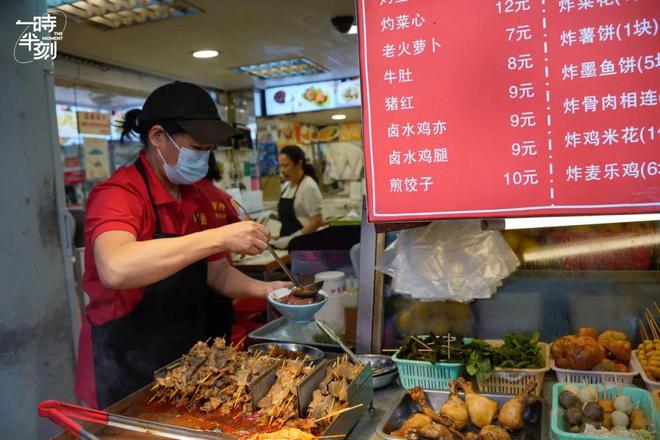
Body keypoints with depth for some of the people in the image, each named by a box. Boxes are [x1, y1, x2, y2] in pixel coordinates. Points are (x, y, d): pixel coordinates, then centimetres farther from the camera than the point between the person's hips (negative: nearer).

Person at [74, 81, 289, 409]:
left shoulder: (198, 200, 4)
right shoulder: (118, 195, -19)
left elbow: (217, 274, 9)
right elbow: (115, 270, -39)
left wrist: (266, 289, -8)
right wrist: (220, 238, -38)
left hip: (186, 358, 7)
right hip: (124, 372, -7)